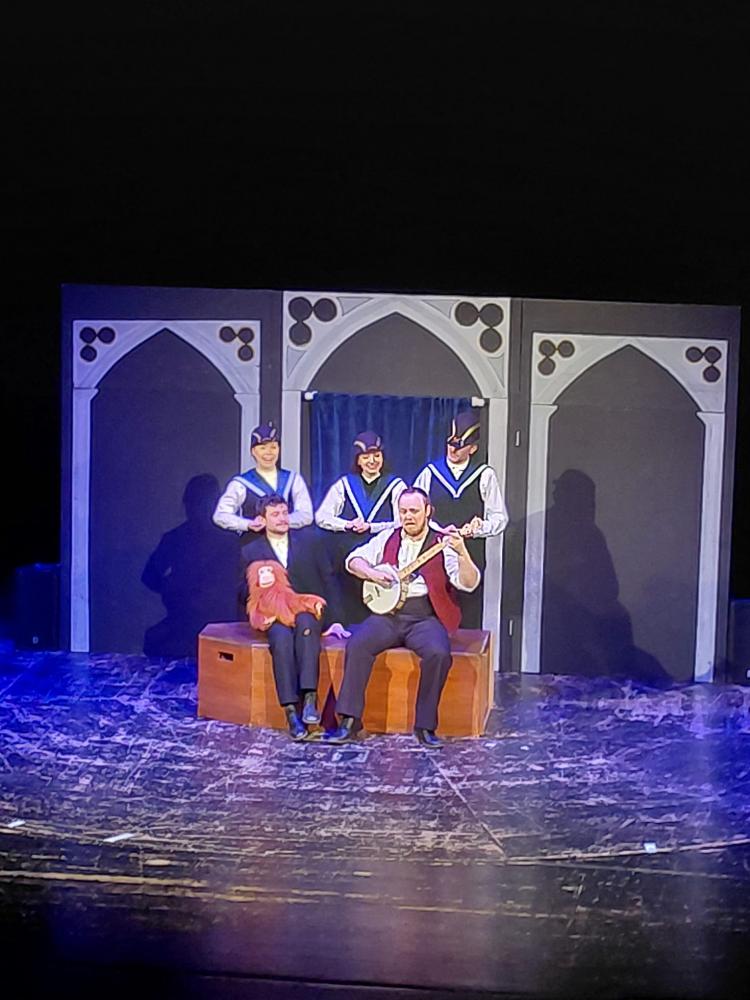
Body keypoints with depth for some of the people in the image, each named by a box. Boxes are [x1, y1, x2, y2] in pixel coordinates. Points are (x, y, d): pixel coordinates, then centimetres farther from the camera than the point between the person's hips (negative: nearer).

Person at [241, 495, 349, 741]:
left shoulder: (309, 539, 12)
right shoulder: (251, 551, 11)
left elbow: (328, 579, 9)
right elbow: (249, 593, 10)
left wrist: (334, 619, 0)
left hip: (310, 611, 0)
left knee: (305, 623, -37)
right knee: (282, 637, -35)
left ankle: (310, 698, -43)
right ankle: (291, 711, -38)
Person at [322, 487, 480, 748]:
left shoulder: (442, 543, 1)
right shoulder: (387, 538, 13)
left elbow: (468, 583, -10)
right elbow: (354, 559, 15)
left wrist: (461, 553, -29)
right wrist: (373, 573, -5)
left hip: (426, 618, -2)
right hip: (388, 614, 3)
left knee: (439, 653, -32)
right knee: (357, 644, -25)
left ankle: (425, 726, -17)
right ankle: (349, 719, -17)